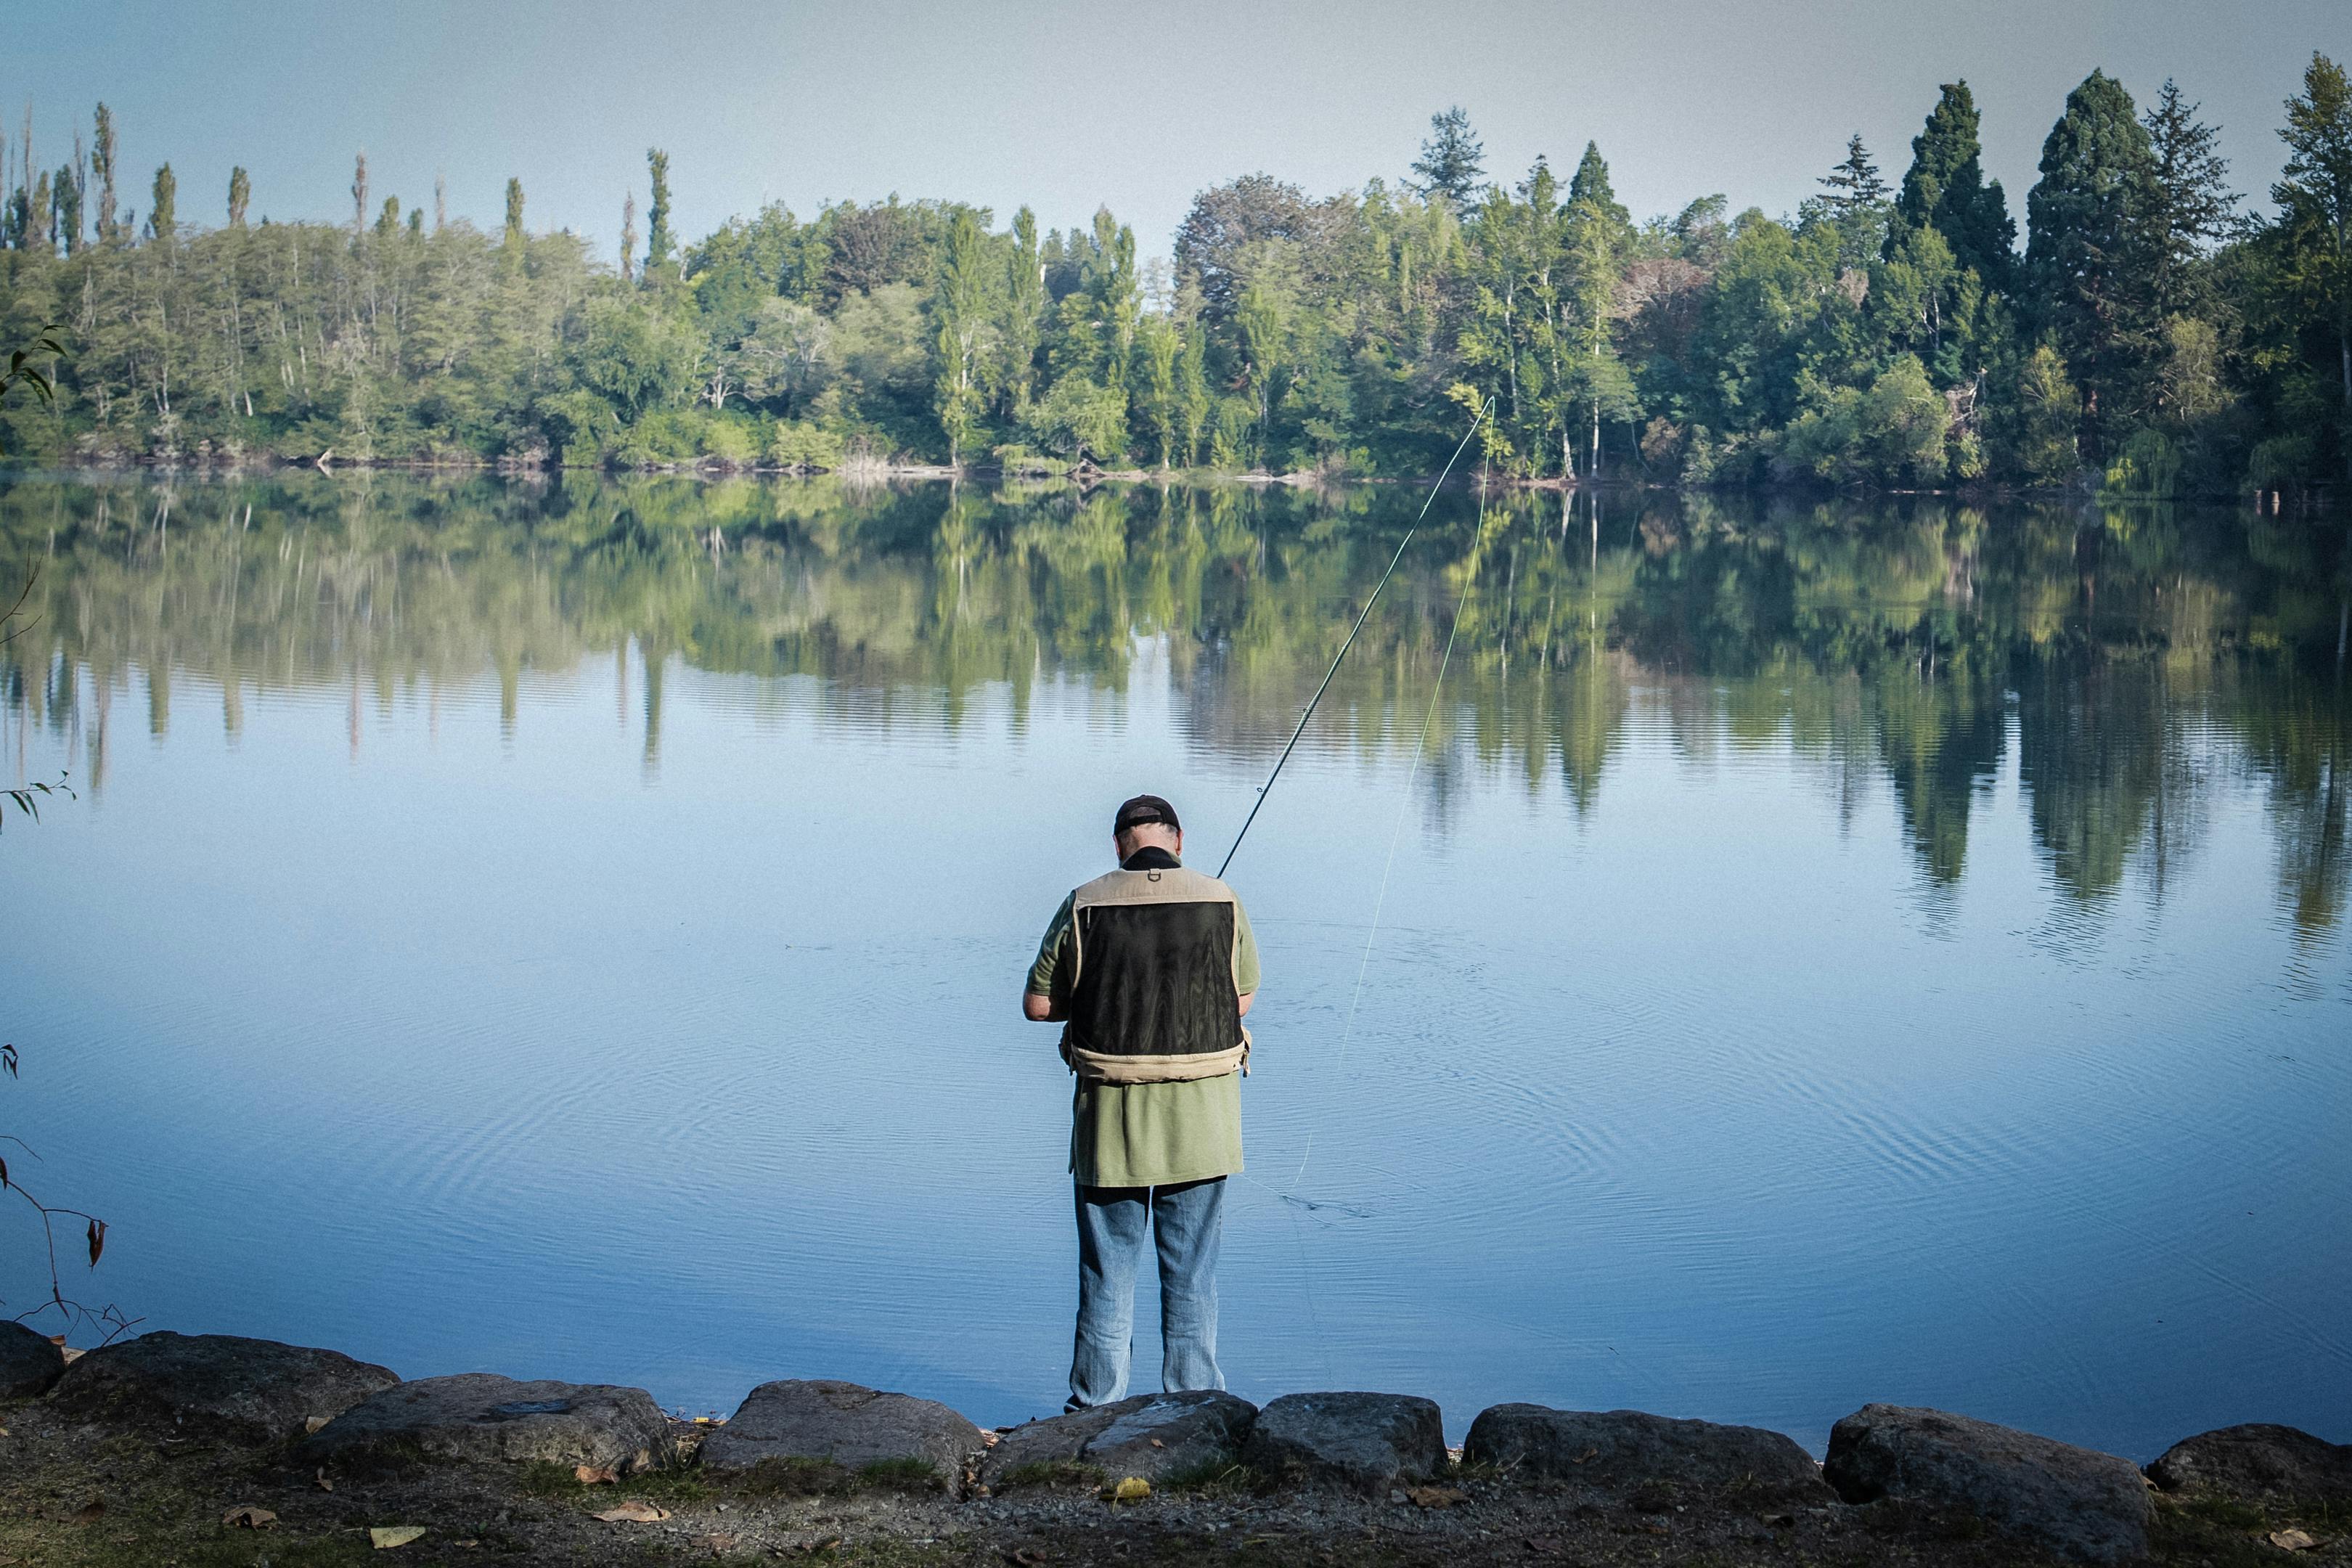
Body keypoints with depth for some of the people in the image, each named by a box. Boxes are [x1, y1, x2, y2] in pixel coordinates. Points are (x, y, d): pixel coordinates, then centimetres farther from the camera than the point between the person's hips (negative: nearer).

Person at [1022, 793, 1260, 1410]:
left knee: (1107, 1272, 9)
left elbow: (1037, 1004, -1)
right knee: (1192, 1272, 10)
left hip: (1110, 1115, 0)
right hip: (1201, 1114, 1)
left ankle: (1096, 1411, 15)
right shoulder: (1222, 901, -3)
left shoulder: (1085, 907, -6)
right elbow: (1243, 996, 8)